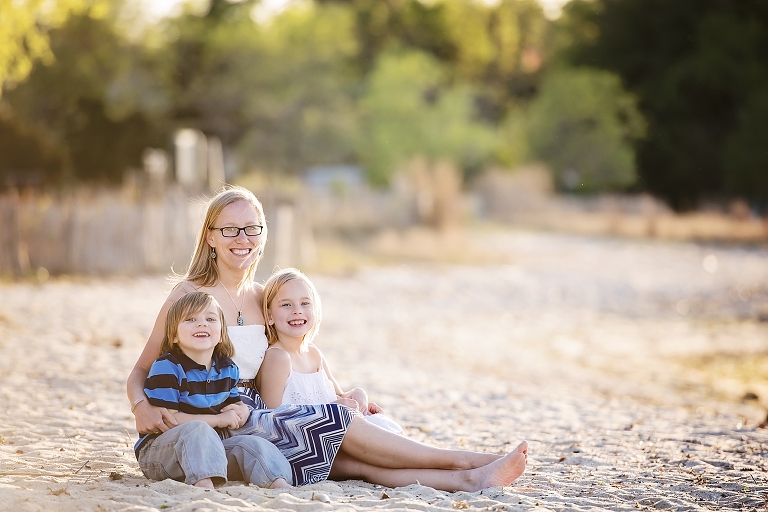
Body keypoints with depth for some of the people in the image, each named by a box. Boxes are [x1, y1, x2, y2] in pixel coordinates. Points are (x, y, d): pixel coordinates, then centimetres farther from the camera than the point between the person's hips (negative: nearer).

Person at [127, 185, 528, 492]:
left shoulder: (261, 297, 14)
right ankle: (463, 463, -15)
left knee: (345, 458, -18)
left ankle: (467, 480, -30)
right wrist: (143, 408, -25)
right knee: (337, 423, -19)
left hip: (258, 420, 6)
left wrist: (345, 397, 9)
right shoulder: (190, 295, -5)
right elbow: (141, 372, -2)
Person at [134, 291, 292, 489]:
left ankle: (278, 482, -36)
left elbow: (236, 402, 27)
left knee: (252, 444, -15)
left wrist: (241, 411, -1)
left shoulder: (228, 369, 11)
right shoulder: (166, 367, -11)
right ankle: (204, 482, -59)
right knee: (198, 429, -36)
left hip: (213, 445, 7)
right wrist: (218, 419, -16)